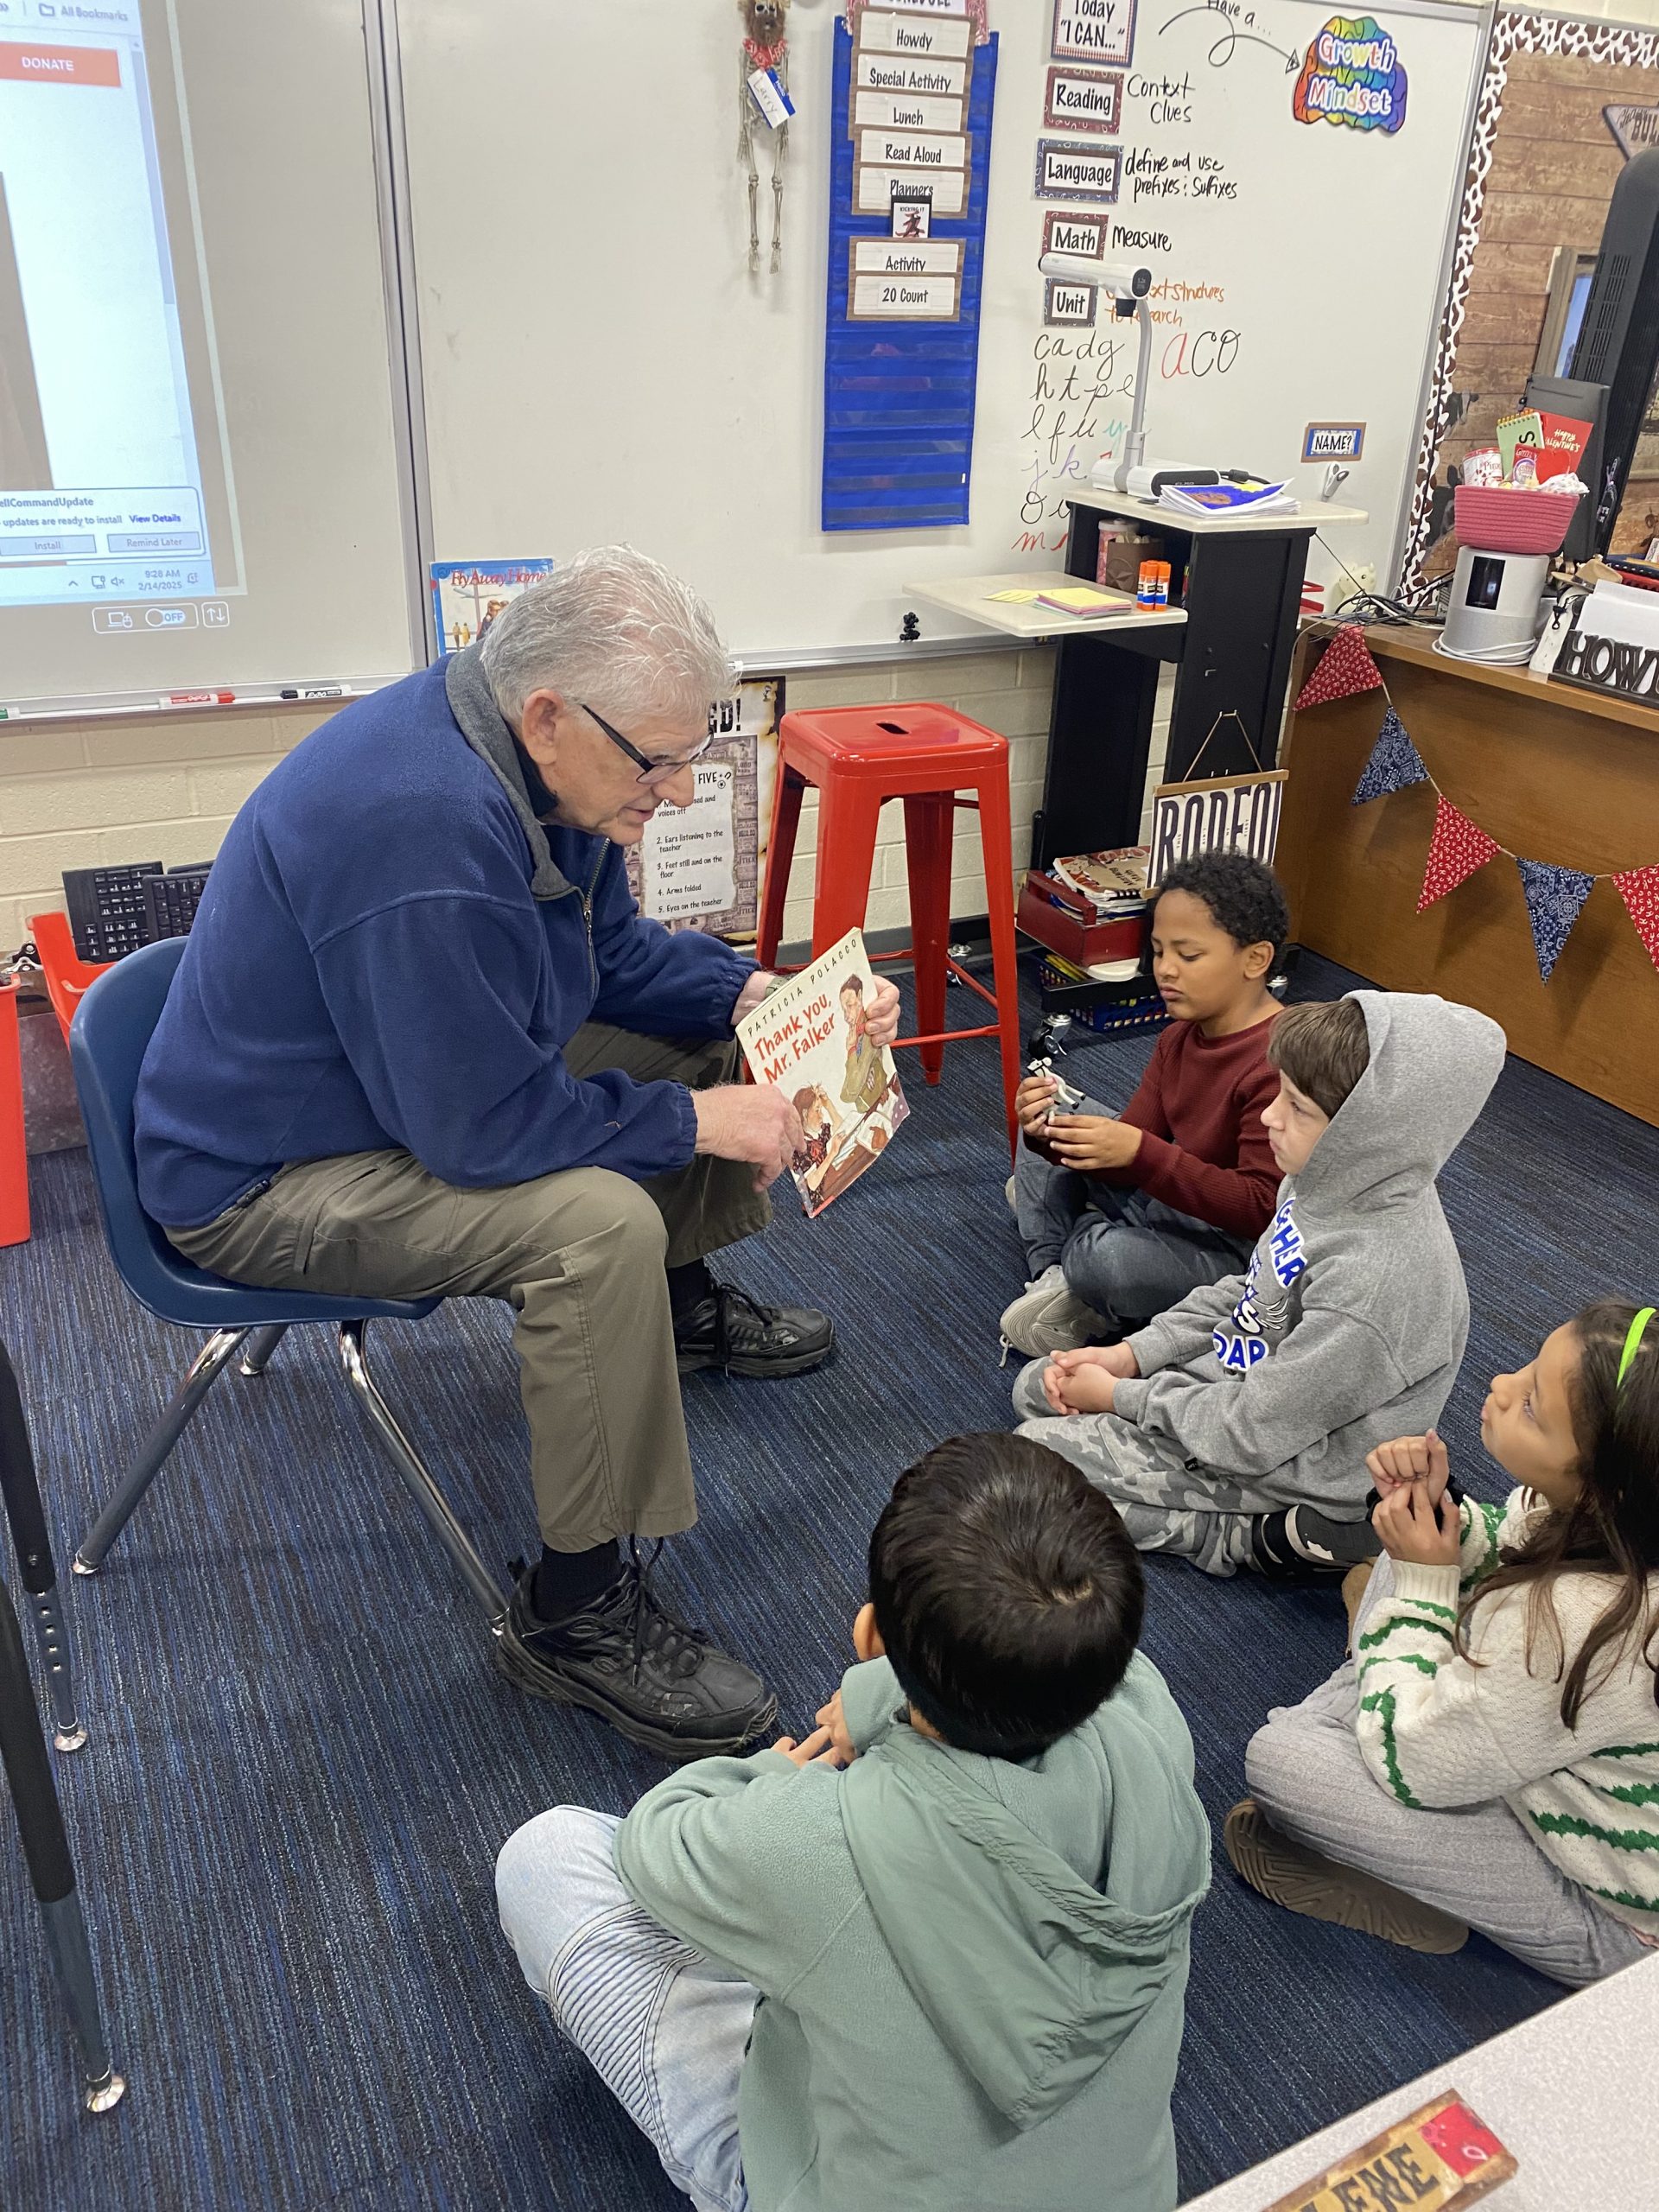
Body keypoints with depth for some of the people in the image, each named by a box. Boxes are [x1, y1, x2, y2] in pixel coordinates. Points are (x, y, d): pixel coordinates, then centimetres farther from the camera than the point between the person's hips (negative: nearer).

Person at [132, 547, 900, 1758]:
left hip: (450, 1071, 10)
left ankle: (685, 1306, 33)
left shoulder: (533, 751, -6)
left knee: (710, 1034, 10)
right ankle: (574, 1610, -15)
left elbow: (614, 950, 9)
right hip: (265, 1179, -9)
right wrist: (698, 1121, -23)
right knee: (602, 1224, -32)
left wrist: (752, 992, -7)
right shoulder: (421, 832, -36)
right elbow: (485, 1127, -32)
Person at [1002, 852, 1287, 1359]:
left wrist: (1140, 1153, -35)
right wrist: (1049, 1133, -18)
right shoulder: (1181, 1035, 2)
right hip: (1168, 1199, 9)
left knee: (1105, 1259, -38)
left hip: (1238, 1250, -9)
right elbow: (1130, 1142, 2)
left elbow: (1263, 1208, -29)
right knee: (1053, 1119, 10)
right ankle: (1051, 1273, 0)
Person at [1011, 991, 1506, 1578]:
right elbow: (1247, 1293, 9)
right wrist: (1130, 1354, 0)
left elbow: (1249, 1437, -26)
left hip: (1285, 1469, -9)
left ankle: (1240, 1537, -4)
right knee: (1037, 1385, 11)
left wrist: (1120, 1395, -12)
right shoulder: (1329, 1182, -9)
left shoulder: (1375, 1278, -36)